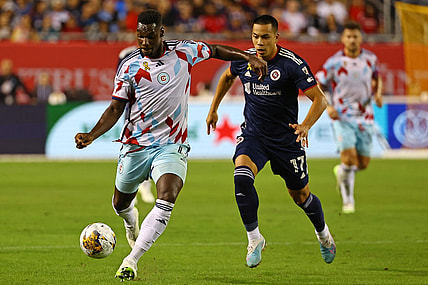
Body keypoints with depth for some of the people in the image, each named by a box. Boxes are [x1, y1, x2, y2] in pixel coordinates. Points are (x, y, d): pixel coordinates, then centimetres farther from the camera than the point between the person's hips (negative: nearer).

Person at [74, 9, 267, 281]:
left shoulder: (183, 52, -2)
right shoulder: (129, 66, -3)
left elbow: (216, 50, 16)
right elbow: (116, 108, 0)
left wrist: (249, 57, 5)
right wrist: (91, 135, -14)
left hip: (172, 145, -1)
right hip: (135, 146, 1)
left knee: (167, 200, -25)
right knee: (120, 204, 15)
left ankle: (132, 260, -23)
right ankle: (132, 219, 55)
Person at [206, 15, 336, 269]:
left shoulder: (293, 64, -17)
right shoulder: (243, 60, -3)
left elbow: (320, 99, -20)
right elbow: (227, 77, 21)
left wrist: (305, 126, -37)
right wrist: (213, 110, 25)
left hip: (286, 139, -2)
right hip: (253, 135, 2)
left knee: (300, 195, 10)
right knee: (242, 176, -27)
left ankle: (323, 232, 42)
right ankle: (254, 238, -14)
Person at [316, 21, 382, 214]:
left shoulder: (370, 59, 0)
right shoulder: (334, 62, -10)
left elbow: (376, 77, 21)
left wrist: (378, 94, 2)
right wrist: (328, 106, -17)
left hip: (364, 117, 4)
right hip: (342, 118, -4)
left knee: (363, 164, 5)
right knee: (349, 158, -18)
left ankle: (341, 172, 39)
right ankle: (348, 201, -1)